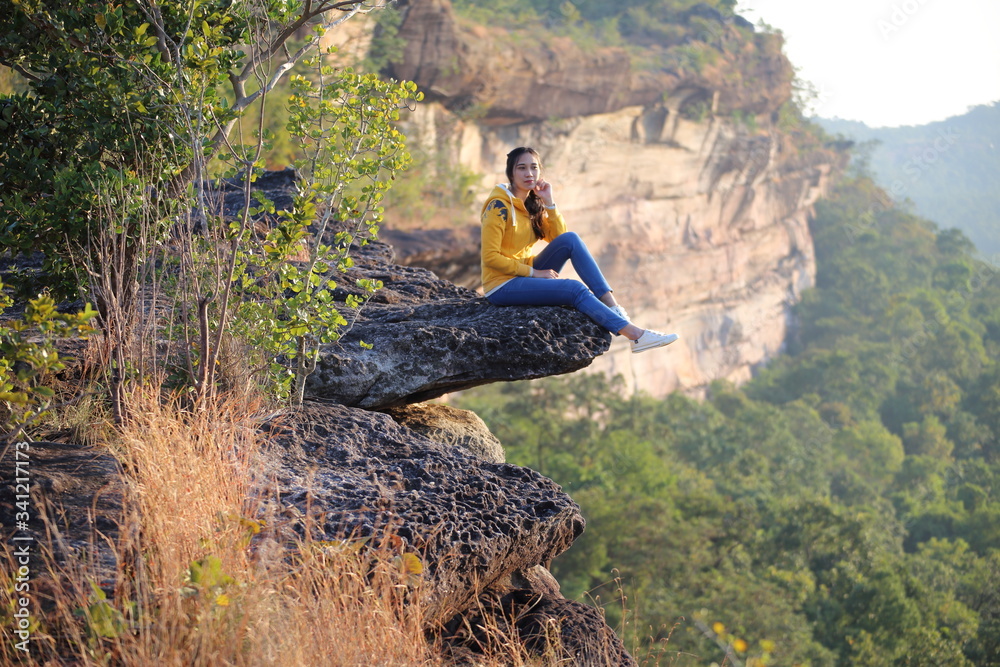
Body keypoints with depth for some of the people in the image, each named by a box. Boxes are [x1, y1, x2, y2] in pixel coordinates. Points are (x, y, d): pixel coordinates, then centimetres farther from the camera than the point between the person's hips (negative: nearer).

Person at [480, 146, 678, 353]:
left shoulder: (532, 202, 9)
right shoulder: (500, 206, -15)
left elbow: (559, 237, 1)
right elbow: (490, 257, -19)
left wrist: (548, 201, -8)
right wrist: (533, 272, -18)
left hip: (524, 275, 7)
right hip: (502, 287, -7)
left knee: (570, 239, -14)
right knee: (575, 289, -24)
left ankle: (612, 306, -19)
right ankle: (634, 333, -26)